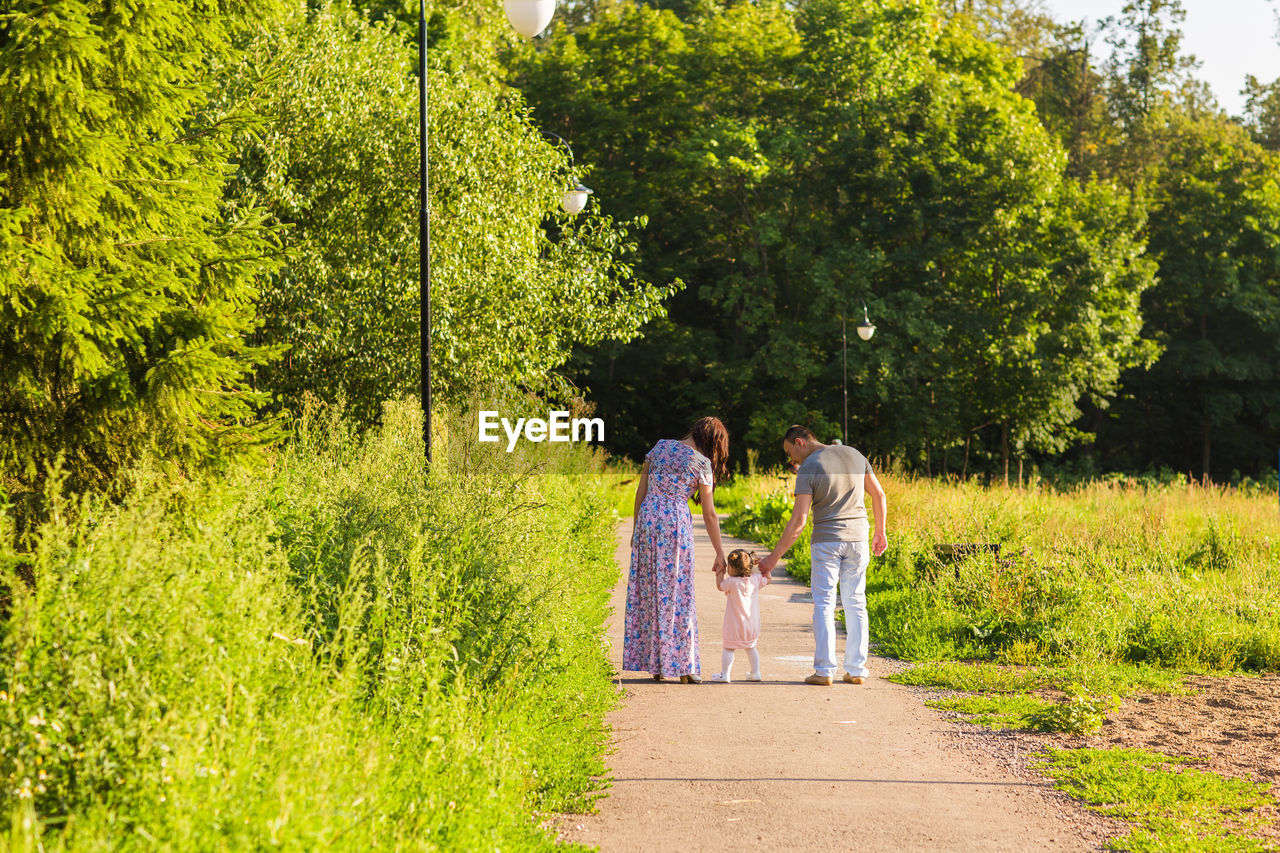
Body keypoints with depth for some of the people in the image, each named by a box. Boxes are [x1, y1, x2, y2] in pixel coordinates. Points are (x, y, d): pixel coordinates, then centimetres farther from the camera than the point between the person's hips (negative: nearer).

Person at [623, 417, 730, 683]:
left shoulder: (660, 446, 8)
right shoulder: (701, 463, -4)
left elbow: (641, 491, 9)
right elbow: (709, 514, -1)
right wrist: (720, 553, 6)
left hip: (647, 521, 4)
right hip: (675, 524, -4)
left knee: (646, 591, 9)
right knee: (677, 594, 2)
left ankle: (654, 665, 13)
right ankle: (682, 665, 3)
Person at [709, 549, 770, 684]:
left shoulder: (732, 582, -16)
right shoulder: (755, 580, -3)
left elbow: (720, 586, 3)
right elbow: (767, 579, 17)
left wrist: (720, 571, 12)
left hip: (735, 625, -5)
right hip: (752, 624, 5)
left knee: (728, 648, 3)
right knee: (750, 647, 19)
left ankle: (725, 673, 0)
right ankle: (755, 672, 20)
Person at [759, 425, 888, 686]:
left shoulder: (808, 470, -10)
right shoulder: (854, 455, 6)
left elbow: (798, 522, -15)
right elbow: (879, 495, 10)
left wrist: (774, 557, -10)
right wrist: (881, 532, 21)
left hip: (826, 541, -4)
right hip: (858, 538, 5)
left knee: (824, 605, 0)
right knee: (855, 603, 9)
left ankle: (824, 670, -6)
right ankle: (856, 669, 8)